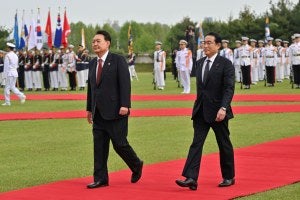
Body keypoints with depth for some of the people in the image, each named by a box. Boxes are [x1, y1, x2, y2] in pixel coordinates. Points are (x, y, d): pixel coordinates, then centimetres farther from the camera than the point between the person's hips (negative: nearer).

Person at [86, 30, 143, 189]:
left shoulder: (118, 60, -6)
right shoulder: (92, 63, 13)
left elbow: (125, 84, -12)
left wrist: (124, 105, -19)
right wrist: (89, 108, 17)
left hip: (115, 111, -6)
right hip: (98, 113, 6)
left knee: (119, 144, -3)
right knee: (99, 146, 4)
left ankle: (136, 166, 23)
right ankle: (100, 179, 9)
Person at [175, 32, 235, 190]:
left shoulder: (225, 64, -8)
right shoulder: (199, 63, 11)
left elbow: (229, 88, -15)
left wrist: (223, 108, -26)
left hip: (218, 111, -5)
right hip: (201, 111, 5)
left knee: (224, 145, 8)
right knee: (196, 143, -6)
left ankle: (229, 177, 22)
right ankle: (191, 179, -13)